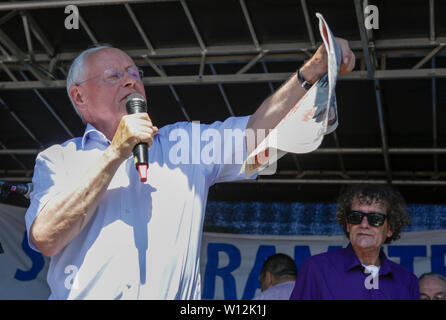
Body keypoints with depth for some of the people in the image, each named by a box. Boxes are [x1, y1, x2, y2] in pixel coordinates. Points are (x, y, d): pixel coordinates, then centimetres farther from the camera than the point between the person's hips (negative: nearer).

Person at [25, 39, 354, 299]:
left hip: (173, 296, 3)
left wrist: (315, 68, -6)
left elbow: (257, 131, 6)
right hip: (84, 295, -2)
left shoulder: (185, 142, 16)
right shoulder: (58, 159, 10)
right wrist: (116, 153, -6)